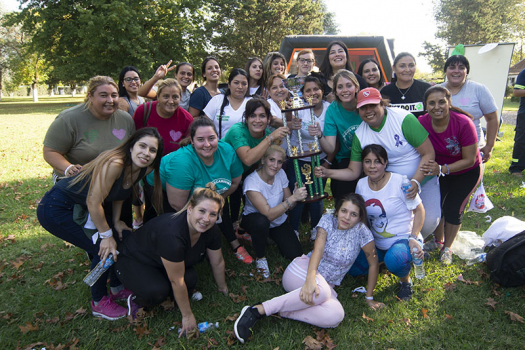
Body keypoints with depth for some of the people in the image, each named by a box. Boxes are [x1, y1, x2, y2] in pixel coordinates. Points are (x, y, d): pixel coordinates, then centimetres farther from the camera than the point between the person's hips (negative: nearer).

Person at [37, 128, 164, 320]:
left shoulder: (144, 169, -8)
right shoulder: (114, 163, -33)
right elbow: (94, 202, -28)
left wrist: (116, 220, 2)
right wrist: (106, 235, -17)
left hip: (83, 209, 8)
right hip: (56, 208, -8)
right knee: (105, 249, -11)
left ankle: (117, 288, 27)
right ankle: (99, 302, 13)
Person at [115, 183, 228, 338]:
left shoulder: (211, 230, -18)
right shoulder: (173, 234, -40)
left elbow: (217, 262, 0)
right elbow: (177, 281, -31)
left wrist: (223, 287, 13)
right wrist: (187, 316, -20)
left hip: (159, 266, 7)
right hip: (133, 261, -6)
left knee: (191, 279, -22)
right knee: (158, 290, -33)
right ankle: (136, 300, 0)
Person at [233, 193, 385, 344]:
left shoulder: (361, 230, -6)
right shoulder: (328, 220, -6)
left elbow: (373, 264, 0)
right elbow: (318, 249, -20)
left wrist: (369, 297, 4)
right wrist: (310, 279, -36)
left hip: (326, 285, 2)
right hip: (301, 271, -2)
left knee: (336, 316, -31)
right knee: (322, 291, -39)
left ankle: (280, 311, -27)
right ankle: (258, 310, -36)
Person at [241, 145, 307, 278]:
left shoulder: (281, 174, -12)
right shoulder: (251, 181, -29)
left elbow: (289, 206, -7)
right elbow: (269, 214, -34)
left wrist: (297, 195, -28)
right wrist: (293, 198, -40)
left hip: (279, 221, 5)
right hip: (254, 219, -4)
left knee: (295, 254, -10)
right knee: (261, 222, -40)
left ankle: (273, 238, 21)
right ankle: (260, 257, -11)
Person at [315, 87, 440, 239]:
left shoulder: (403, 118, -22)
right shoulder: (360, 135, -8)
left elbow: (428, 153, -18)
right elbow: (353, 172, -3)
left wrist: (416, 182, -28)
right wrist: (328, 173, -19)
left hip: (423, 177, -3)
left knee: (429, 221, -15)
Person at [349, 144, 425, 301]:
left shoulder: (400, 182, -17)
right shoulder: (361, 184, -1)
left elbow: (419, 210, -9)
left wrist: (413, 238, -20)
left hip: (403, 239, -5)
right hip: (377, 243, 6)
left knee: (395, 260, -37)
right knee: (352, 268, -4)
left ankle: (405, 280, 0)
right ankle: (384, 258, 22)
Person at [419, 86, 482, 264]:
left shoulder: (464, 124, -32)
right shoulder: (422, 122, -23)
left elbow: (469, 160, -25)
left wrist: (442, 169, -38)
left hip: (467, 172, -3)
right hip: (440, 170, 3)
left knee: (453, 209, -1)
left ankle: (447, 248, 23)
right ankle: (438, 240, 31)